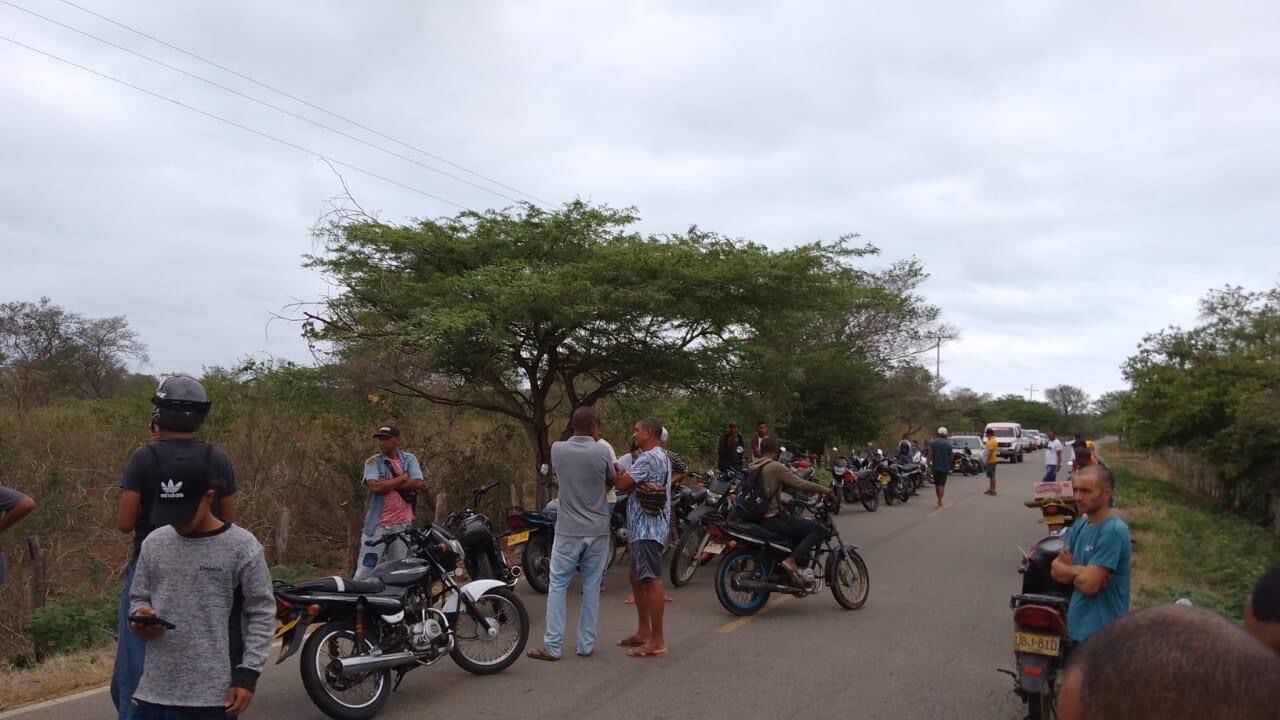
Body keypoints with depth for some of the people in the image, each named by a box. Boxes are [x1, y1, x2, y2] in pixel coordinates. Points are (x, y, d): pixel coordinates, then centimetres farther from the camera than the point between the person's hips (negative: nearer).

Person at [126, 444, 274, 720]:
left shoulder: (242, 546, -7)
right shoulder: (154, 543, 6)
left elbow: (262, 614, -4)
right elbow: (138, 597, 17)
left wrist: (247, 673, -9)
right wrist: (140, 616, -7)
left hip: (212, 696, -4)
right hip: (153, 689, 5)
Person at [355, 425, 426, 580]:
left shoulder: (409, 459, 6)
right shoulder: (373, 462, -1)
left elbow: (418, 483, -10)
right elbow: (374, 487, -19)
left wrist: (387, 484, -12)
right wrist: (403, 478, -10)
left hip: (402, 524, 3)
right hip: (377, 524, -3)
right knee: (366, 570, -4)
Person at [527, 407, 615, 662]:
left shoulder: (558, 450, -4)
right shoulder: (602, 452, -9)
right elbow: (611, 482, 8)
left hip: (568, 531, 0)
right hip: (597, 531, 0)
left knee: (558, 586, 6)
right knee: (591, 588, 8)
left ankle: (552, 646, 6)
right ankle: (586, 645, 13)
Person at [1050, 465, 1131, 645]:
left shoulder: (1113, 531, -21)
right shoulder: (1080, 525, 7)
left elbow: (1088, 584, -25)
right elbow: (1055, 570, 5)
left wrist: (1069, 568, -6)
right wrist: (1078, 570, -15)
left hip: (1103, 633, -9)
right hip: (1077, 626, 9)